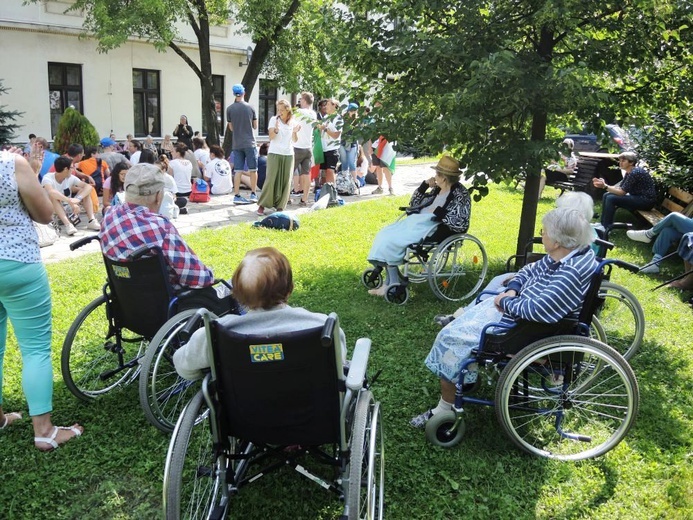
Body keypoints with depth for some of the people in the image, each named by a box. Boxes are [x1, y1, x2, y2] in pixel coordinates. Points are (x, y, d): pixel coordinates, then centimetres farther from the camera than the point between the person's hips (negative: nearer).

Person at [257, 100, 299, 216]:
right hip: (274, 154, -3)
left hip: (288, 155, 3)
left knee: (285, 181, 2)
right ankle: (262, 205, 1)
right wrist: (276, 130, -27)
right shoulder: (274, 119, 0)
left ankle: (280, 206, 11)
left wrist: (295, 132, -10)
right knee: (271, 180, -7)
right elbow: (271, 137, -8)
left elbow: (294, 140, 10)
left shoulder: (293, 121, 9)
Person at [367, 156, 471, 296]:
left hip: (432, 229, -9)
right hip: (417, 222, 9)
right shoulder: (437, 190, 13)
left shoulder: (460, 194, -11)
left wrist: (440, 213, -19)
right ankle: (389, 283, -8)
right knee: (385, 235, -6)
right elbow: (413, 205, 18)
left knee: (390, 240, -18)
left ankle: (394, 284, -5)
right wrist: (425, 185, 7)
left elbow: (461, 225, -19)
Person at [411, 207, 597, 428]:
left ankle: (445, 408, 9)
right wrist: (511, 291, -5)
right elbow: (530, 270, 12)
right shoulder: (570, 253, 0)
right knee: (465, 322, 17)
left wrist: (507, 302, -17)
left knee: (454, 337, -5)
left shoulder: (571, 272, -30)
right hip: (519, 311, 10)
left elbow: (536, 310, -35)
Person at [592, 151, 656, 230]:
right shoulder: (629, 172, 9)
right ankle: (603, 224, 9)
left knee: (611, 199, -19)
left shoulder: (635, 173, -21)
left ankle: (607, 228, -10)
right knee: (607, 195, 5)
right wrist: (603, 184, -8)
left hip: (647, 201, -10)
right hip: (638, 197, 10)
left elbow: (622, 192, -21)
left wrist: (605, 186, -21)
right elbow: (619, 187, 5)